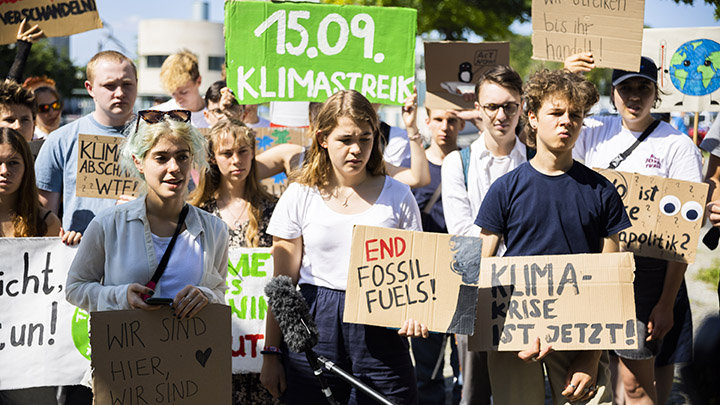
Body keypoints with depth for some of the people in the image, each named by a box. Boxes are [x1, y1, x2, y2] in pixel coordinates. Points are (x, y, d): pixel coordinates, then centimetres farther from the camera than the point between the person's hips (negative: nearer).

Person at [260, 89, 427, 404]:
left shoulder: (397, 197, 6)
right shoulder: (299, 197, 4)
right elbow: (282, 283, 6)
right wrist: (271, 353, 3)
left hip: (380, 333, 0)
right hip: (313, 330, 0)